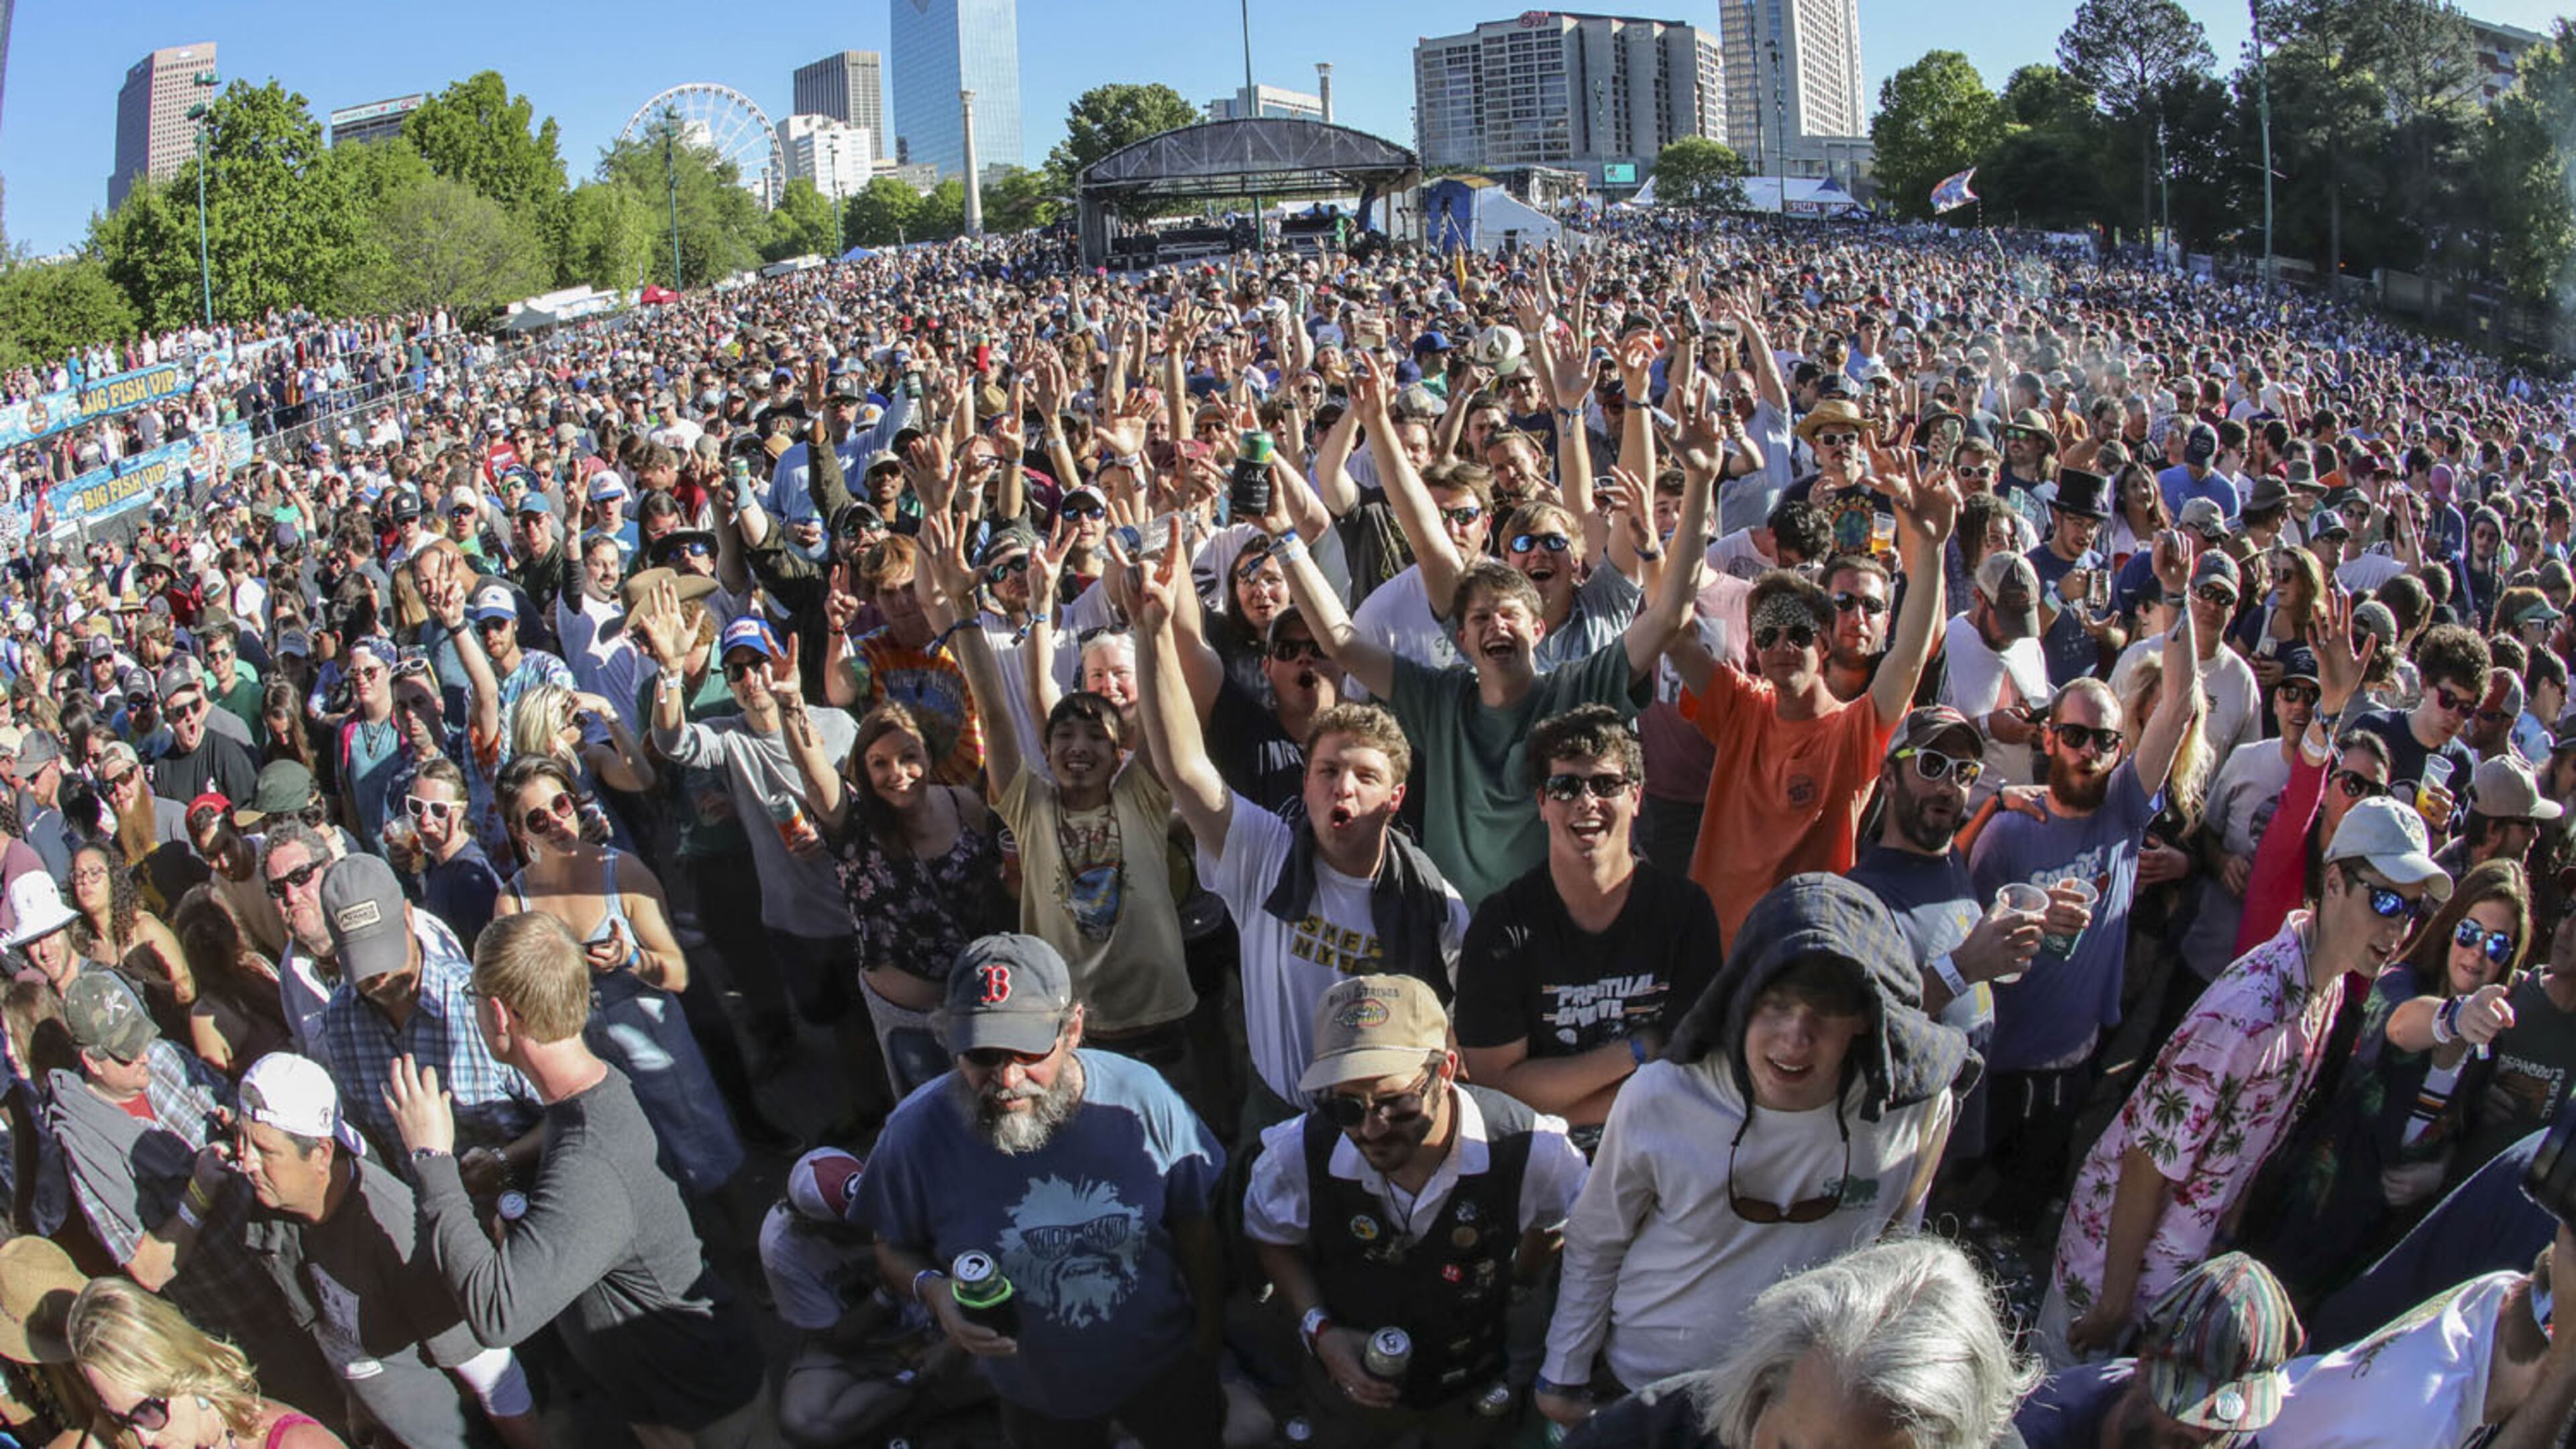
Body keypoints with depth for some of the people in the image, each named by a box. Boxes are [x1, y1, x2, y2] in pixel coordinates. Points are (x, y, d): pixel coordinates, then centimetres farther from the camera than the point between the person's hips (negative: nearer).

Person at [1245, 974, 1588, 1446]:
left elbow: (1564, 1215, -5)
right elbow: (1271, 1237, -6)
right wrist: (1318, 1329, -17)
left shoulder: (1525, 1149, -31)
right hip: (1350, 1385, 0)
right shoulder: (1299, 1153, -30)